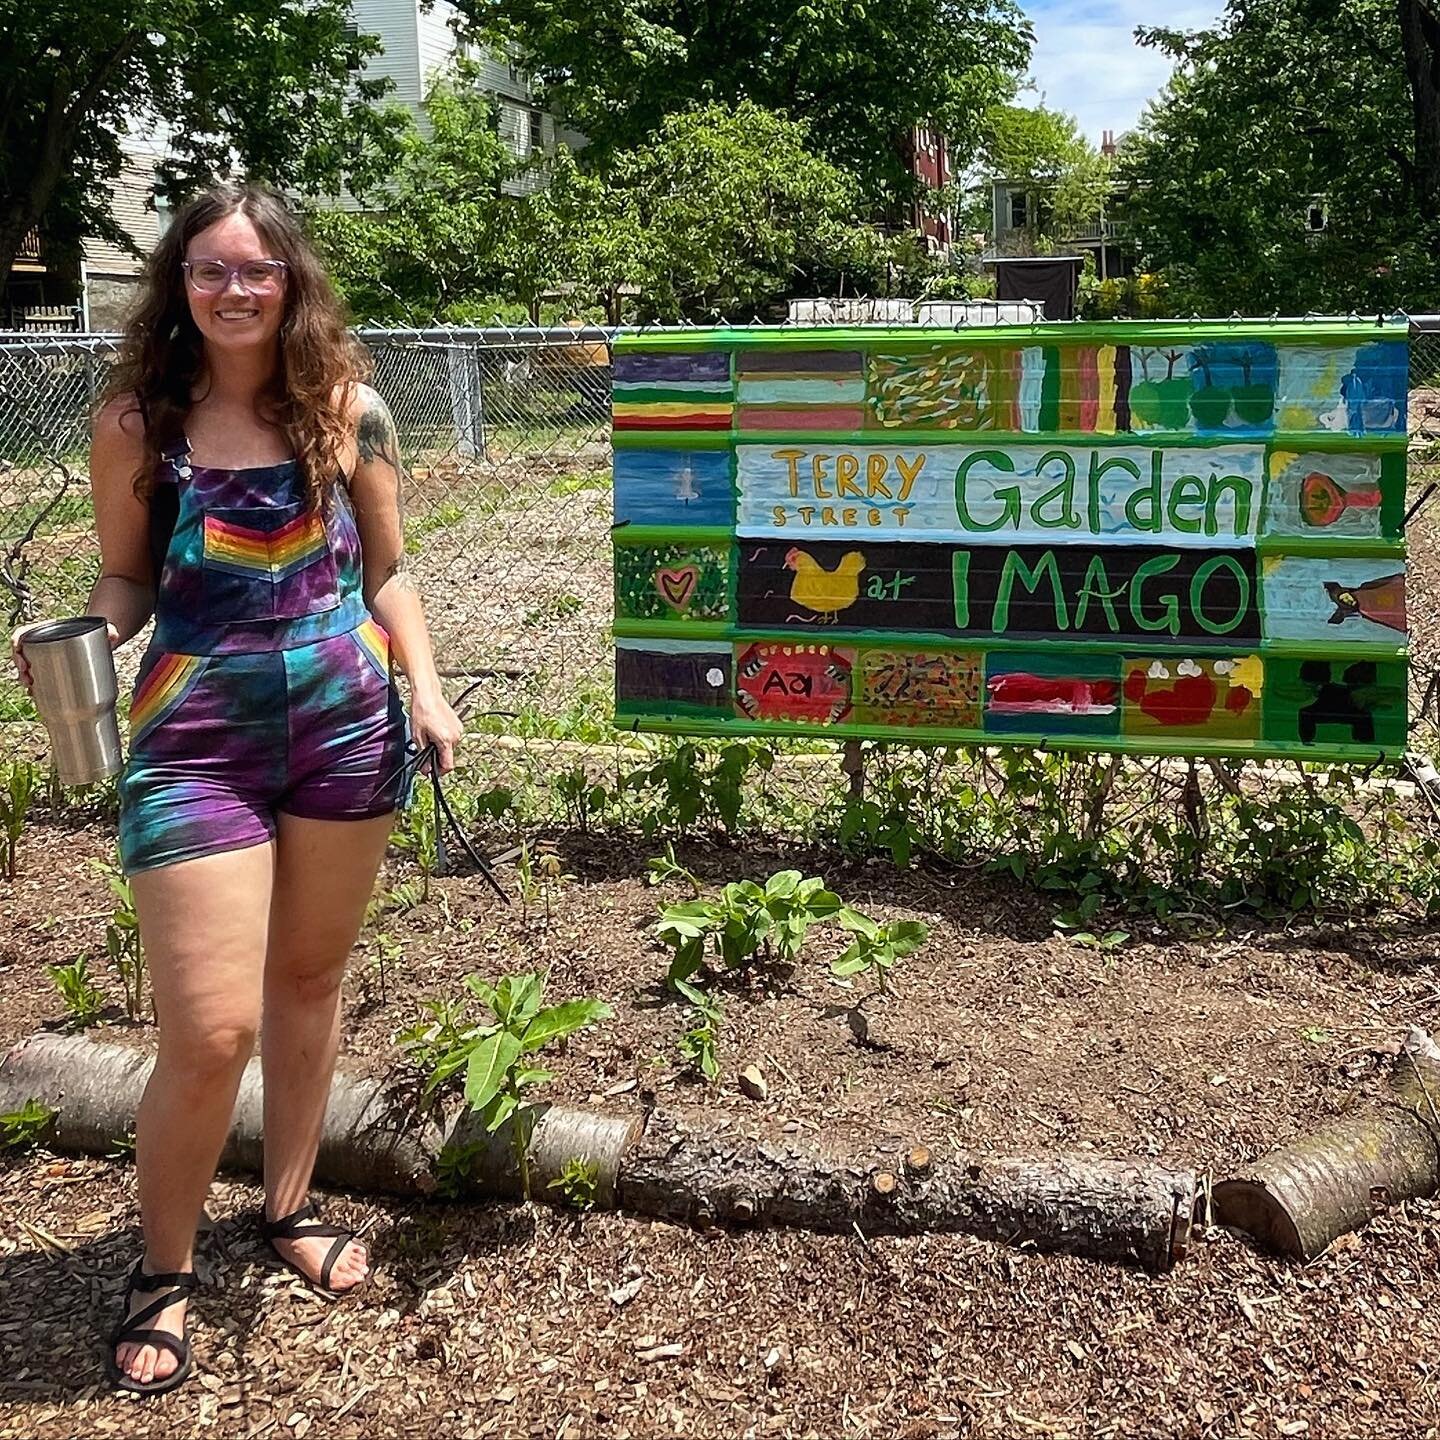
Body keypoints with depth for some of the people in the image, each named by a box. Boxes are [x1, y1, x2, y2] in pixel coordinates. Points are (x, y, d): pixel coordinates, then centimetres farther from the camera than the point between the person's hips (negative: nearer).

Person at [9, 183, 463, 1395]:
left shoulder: (346, 408, 2)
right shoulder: (138, 421, -2)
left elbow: (386, 572, 8)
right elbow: (128, 580, 5)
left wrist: (426, 692, -5)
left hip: (347, 724, 2)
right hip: (197, 738, -2)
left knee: (309, 980, 16)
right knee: (210, 1031, -6)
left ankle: (290, 1209, 38)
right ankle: (163, 1274, 19)